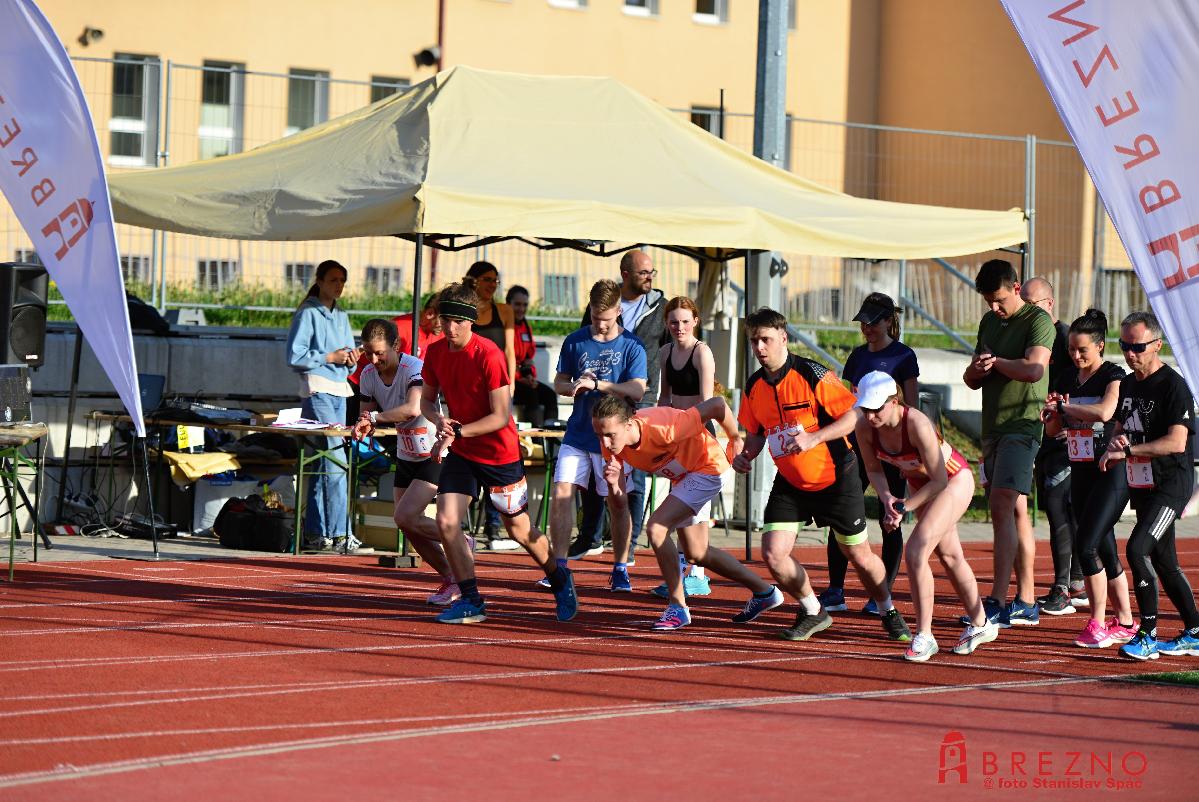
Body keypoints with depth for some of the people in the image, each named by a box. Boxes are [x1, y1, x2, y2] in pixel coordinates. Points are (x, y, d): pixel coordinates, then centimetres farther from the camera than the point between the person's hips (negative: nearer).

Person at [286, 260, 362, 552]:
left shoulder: (342, 317, 19)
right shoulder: (308, 314, -4)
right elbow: (295, 356, -10)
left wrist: (351, 359, 2)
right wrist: (330, 357, -13)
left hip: (340, 392, 8)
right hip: (317, 392, -8)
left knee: (322, 465, 8)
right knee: (335, 462, -15)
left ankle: (314, 532, 11)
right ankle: (338, 532, -17)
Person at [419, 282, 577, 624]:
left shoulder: (489, 355, -22)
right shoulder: (435, 352, -3)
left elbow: (501, 417, -22)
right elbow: (427, 400, 9)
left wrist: (457, 432, -27)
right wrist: (439, 420, -13)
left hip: (499, 452, -5)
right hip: (460, 452, 5)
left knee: (519, 529, 9)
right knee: (446, 521, -11)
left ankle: (561, 581, 34)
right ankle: (471, 601, -1)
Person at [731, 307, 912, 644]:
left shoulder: (812, 375, -18)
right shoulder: (754, 386, -1)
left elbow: (854, 415, -17)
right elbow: (756, 433, 13)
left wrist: (813, 438, -27)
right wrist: (745, 455, -8)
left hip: (835, 479, -4)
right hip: (789, 483, 5)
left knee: (859, 555, 5)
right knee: (773, 553, -11)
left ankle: (889, 613, 31)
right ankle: (813, 612, 13)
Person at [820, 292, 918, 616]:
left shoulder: (903, 356, -3)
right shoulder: (858, 355, 13)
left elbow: (912, 409, -6)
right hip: (858, 444, 5)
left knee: (890, 522, 0)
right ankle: (835, 592, 3)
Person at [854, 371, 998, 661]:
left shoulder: (917, 425, -38)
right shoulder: (865, 428, -21)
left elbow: (939, 481, -29)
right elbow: (874, 470, -3)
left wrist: (904, 508, -27)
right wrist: (886, 498, -21)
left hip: (954, 479, -7)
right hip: (918, 482, 7)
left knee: (916, 551, -20)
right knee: (949, 555, 19)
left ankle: (924, 637, -11)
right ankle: (980, 624, 37)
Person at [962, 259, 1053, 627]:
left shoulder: (1037, 320, -7)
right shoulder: (989, 322, 18)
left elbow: (1033, 369, -22)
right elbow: (972, 379, 19)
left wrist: (995, 361, -9)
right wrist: (977, 370, -4)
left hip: (1022, 426, -8)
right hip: (993, 427, 8)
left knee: (1003, 507, -16)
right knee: (1015, 512, 9)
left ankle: (997, 602, -20)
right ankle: (1026, 602, 12)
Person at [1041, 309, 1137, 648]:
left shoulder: (1113, 376, -9)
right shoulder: (1067, 380, 11)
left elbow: (1105, 411, -28)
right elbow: (1052, 430, 15)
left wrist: (1064, 407, -17)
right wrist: (1054, 412, -7)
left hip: (1111, 473, -7)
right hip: (1081, 473, 7)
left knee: (1087, 545, -15)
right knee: (1105, 551, 10)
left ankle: (1098, 624, -7)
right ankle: (1125, 623, 17)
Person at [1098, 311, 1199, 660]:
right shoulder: (1128, 384, 12)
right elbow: (1120, 428, 22)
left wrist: (1128, 450, -22)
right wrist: (1113, 446, -2)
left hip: (1171, 483, -9)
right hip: (1142, 484, 9)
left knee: (1138, 549, -21)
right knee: (1163, 561, 13)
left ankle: (1148, 635, -16)